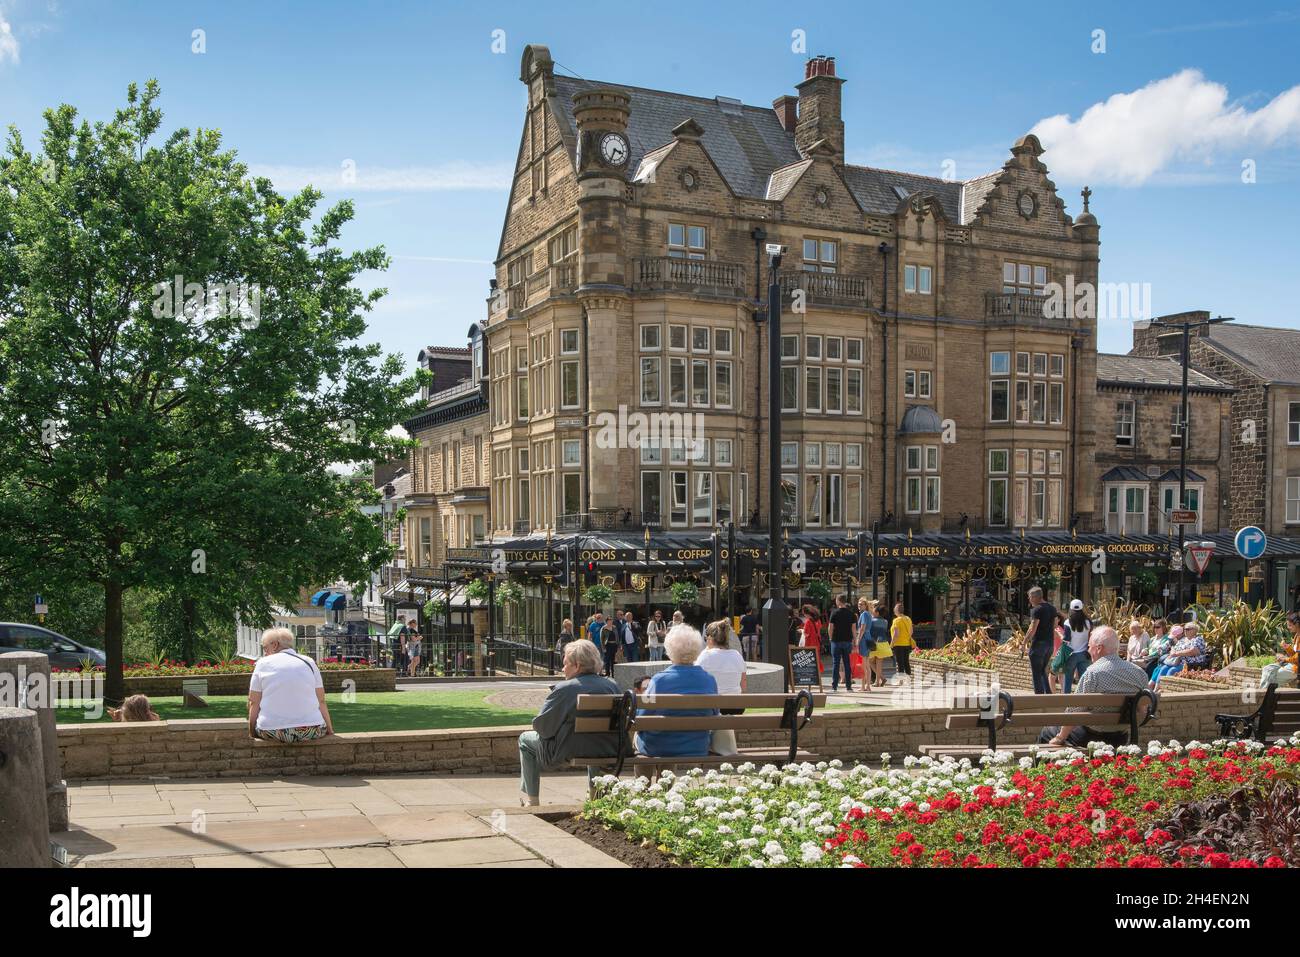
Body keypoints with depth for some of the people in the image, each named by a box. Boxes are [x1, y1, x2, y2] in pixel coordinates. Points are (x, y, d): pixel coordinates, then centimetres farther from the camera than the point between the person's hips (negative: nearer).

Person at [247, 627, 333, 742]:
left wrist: (252, 733, 11)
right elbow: (321, 701, 8)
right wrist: (330, 730, 12)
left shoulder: (263, 663, 7)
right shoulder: (309, 663, 11)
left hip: (272, 732, -1)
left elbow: (253, 703, 5)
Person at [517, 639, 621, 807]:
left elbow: (541, 726, -11)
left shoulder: (564, 689, -16)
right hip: (609, 752, 5)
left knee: (526, 739, 17)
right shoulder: (612, 686, 0)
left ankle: (531, 800, 21)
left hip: (570, 753, -5)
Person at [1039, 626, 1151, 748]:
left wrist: (1059, 738, -5)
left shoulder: (1093, 672, -20)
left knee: (1045, 734, 14)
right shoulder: (1140, 674, -3)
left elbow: (1075, 712, -17)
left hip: (1092, 737, -6)